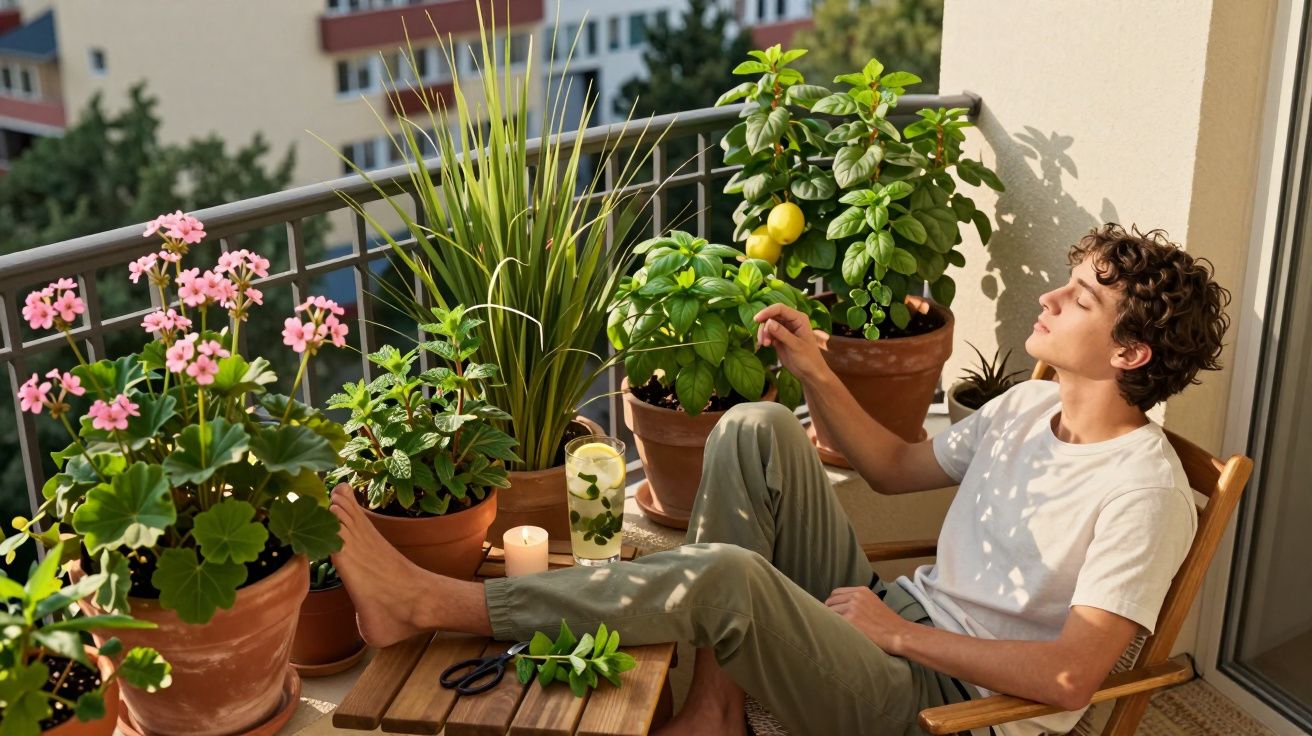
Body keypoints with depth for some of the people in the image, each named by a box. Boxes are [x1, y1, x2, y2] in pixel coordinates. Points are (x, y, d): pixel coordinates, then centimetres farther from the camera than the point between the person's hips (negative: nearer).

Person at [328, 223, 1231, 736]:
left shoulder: (1145, 490, -16)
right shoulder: (1031, 406, 9)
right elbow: (896, 466, 20)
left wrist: (900, 633, -16)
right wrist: (817, 373, 6)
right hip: (892, 620, 8)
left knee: (726, 575, -33)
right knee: (756, 428, -11)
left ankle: (436, 603, -24)